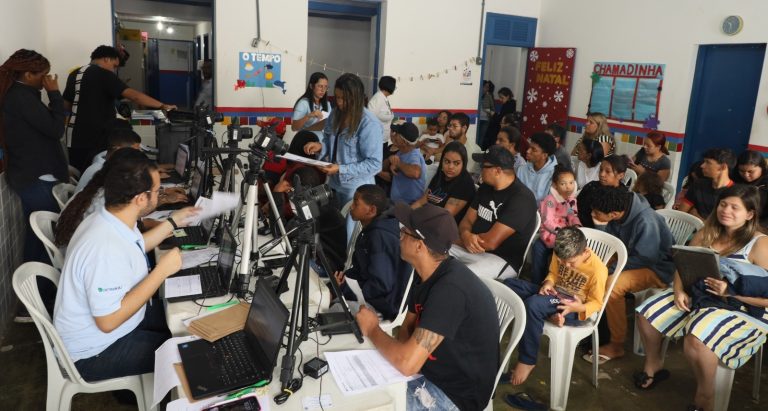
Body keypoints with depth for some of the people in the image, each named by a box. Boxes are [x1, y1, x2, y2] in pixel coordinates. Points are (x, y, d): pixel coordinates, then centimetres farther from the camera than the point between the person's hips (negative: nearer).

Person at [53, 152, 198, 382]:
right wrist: (162, 270, -30)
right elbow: (108, 322, -32)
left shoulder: (109, 219, -7)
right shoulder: (105, 250, -36)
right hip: (93, 352, -9)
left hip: (110, 313, 9)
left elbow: (134, 249, 16)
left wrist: (172, 223, 13)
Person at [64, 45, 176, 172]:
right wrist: (162, 106, -17)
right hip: (96, 139, -8)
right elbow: (133, 95, -20)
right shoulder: (103, 74, -11)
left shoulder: (74, 74, 13)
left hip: (75, 138, 8)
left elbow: (66, 105, 22)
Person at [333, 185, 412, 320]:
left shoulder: (379, 237, -28)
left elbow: (382, 284, -31)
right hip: (374, 297, 9)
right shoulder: (373, 229, 3)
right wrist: (346, 274, 0)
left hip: (383, 306, -9)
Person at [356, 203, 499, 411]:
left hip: (454, 393, -8)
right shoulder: (430, 275, 0)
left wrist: (372, 330, -16)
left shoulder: (450, 289, -31)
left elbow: (408, 363, -34)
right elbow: (408, 326, 11)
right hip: (431, 370, 8)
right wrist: (398, 354, -11)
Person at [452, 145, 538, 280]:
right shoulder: (485, 187, 8)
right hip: (475, 248, 8)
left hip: (503, 260, -8)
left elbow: (491, 242, -24)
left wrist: (456, 240, -10)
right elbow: (467, 220, 9)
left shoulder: (521, 198, -19)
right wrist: (466, 235, -16)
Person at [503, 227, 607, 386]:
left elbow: (597, 302, -9)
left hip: (575, 308, -7)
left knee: (533, 304, -36)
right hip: (555, 294, 7)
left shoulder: (597, 269, -18)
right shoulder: (561, 255, -4)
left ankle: (527, 361, -23)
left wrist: (580, 308, -30)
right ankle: (551, 315, -19)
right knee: (509, 284, -10)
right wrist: (548, 283, -8)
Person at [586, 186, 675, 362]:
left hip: (657, 267, -8)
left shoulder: (646, 222, -30)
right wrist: (600, 225, -18)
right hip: (633, 257, 8)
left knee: (611, 285, -29)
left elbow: (644, 259, -27)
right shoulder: (620, 216, -8)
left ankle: (616, 346, -13)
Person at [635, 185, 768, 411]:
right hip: (698, 297, 7)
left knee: (696, 339, -34)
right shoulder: (706, 233, 5)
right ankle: (653, 364, 21)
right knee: (646, 314, -5)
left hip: (742, 310, -7)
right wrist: (679, 291, -10)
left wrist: (731, 292, -26)